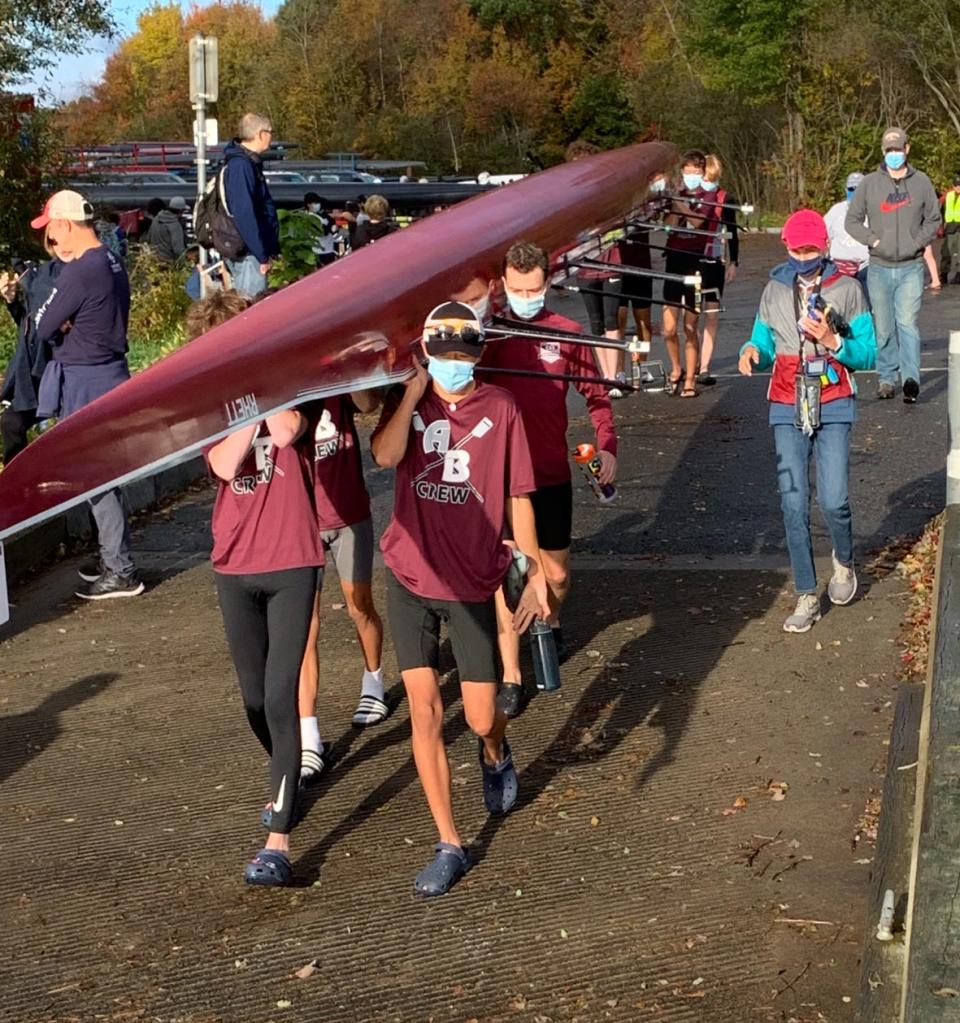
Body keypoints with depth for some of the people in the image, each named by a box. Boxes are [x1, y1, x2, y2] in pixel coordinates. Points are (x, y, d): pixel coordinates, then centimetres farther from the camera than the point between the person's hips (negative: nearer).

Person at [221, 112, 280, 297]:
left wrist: (270, 250, 17)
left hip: (253, 251, 10)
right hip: (248, 253, -10)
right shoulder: (240, 166, -17)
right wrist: (262, 255, -21)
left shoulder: (250, 163, 15)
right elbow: (244, 215, -22)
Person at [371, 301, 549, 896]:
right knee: (425, 713, 0)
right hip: (411, 577, 1)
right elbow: (384, 456, -20)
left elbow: (517, 497, 1)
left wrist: (535, 573, 0)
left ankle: (496, 753, 42)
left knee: (481, 717, 2)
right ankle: (450, 846, 10)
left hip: (473, 583, -1)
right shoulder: (408, 400, 2)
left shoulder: (500, 407, -2)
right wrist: (414, 389, -16)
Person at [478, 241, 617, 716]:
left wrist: (607, 445, -5)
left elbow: (595, 393, 5)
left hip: (550, 473, 1)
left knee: (556, 573, 14)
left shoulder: (566, 333, -2)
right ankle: (511, 677, 10)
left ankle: (550, 623, 47)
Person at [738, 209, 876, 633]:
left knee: (833, 500, -10)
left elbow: (868, 353, 0)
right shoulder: (775, 290, 8)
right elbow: (764, 343, 11)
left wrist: (833, 342, -18)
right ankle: (807, 597, 8)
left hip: (833, 407, -2)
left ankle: (844, 561, 23)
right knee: (793, 503, -1)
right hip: (787, 407, 2)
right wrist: (752, 352, -12)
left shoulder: (848, 289, 0)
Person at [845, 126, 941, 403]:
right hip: (879, 268, 1)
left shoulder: (921, 182, 5)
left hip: (911, 268, -1)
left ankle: (911, 378, -19)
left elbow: (934, 219, 11)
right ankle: (886, 378, 17)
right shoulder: (869, 183, 3)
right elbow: (852, 220, 6)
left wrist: (918, 242, -5)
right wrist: (872, 240, -8)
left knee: (907, 322, -13)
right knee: (883, 328, 6)